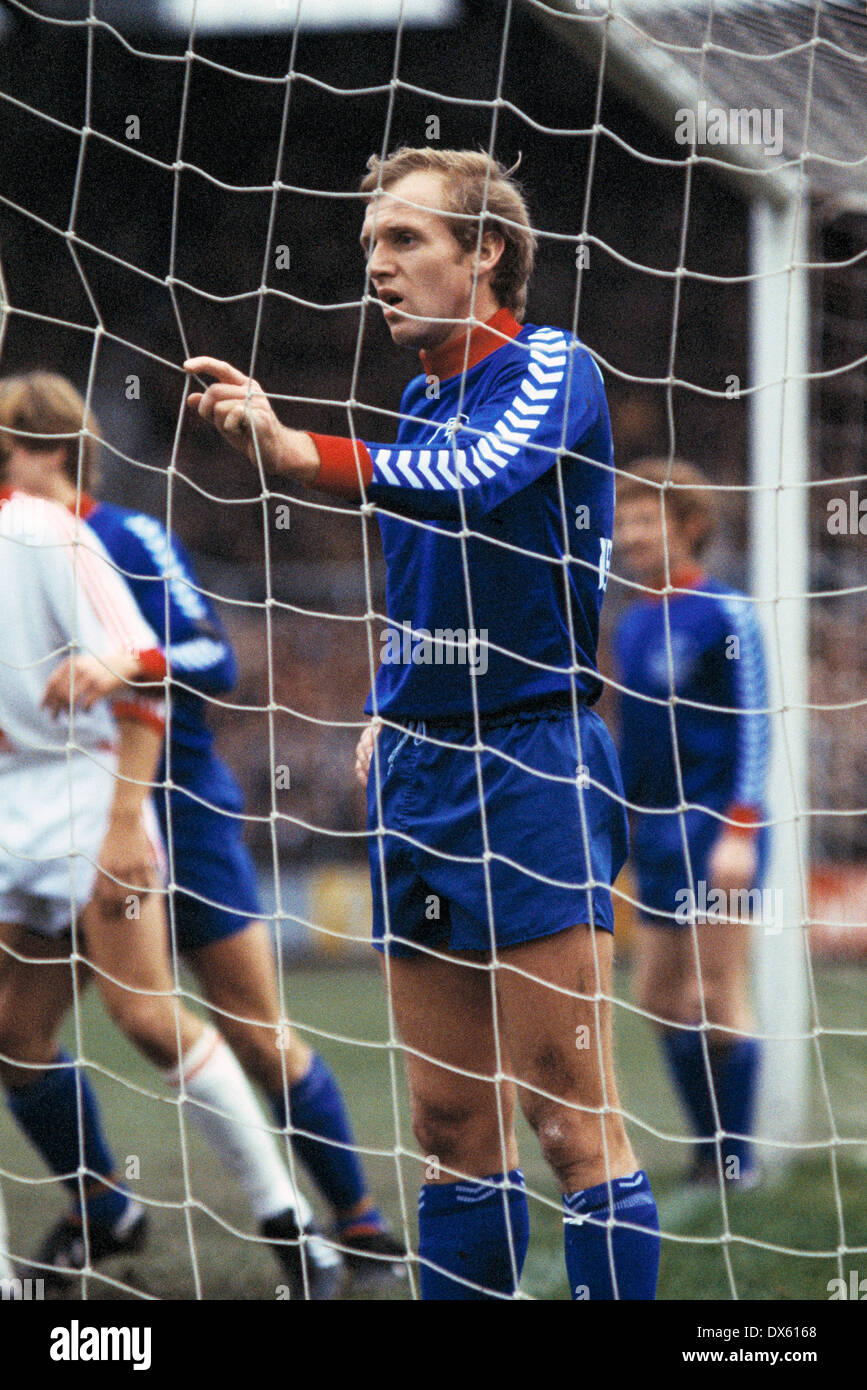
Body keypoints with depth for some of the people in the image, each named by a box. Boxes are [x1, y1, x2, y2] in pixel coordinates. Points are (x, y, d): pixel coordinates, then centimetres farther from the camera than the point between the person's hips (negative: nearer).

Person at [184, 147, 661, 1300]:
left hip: (531, 766, -8)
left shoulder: (550, 368, -8)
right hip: (416, 771, 8)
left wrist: (295, 451, -42)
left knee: (571, 1119, -8)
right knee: (452, 1127, 8)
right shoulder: (422, 400, 17)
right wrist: (386, 728, 16)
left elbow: (477, 476, -29)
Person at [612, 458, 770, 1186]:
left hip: (717, 829, -7)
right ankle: (710, 1151, 14)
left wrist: (740, 829, -16)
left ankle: (737, 1158, 1)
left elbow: (754, 725, -10)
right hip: (659, 836, 7)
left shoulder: (725, 614, -7)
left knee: (715, 1000, -7)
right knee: (660, 997, 6)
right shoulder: (633, 623, 13)